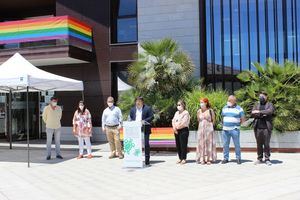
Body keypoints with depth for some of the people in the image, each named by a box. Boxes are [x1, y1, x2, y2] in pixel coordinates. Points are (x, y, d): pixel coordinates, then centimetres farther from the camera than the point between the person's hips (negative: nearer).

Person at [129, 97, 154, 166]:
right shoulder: (132, 109, 16)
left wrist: (144, 121, -17)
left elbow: (151, 117, -4)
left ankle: (147, 161, 7)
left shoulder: (148, 108, 2)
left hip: (145, 130, -4)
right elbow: (130, 118, 16)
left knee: (146, 144, -2)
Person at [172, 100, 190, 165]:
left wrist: (177, 127, -8)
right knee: (178, 145, 7)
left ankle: (184, 159, 1)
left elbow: (184, 123, -13)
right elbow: (173, 121, 11)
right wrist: (174, 128, -4)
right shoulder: (176, 113, 19)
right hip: (176, 131, 7)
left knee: (183, 145, -6)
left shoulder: (186, 113, -4)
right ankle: (180, 158, 16)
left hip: (183, 130, -7)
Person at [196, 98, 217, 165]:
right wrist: (202, 125, 12)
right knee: (201, 143, 1)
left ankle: (209, 159, 5)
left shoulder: (210, 111, -4)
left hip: (209, 129, -2)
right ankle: (202, 159, 6)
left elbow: (213, 120, 5)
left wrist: (210, 125, 5)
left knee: (209, 143, 0)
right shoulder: (199, 111, 4)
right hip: (201, 129, 2)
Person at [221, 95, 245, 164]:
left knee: (237, 144, 0)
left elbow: (243, 119, 1)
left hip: (234, 129, -4)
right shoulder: (224, 108, 12)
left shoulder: (239, 109, -1)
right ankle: (226, 158, 13)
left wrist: (236, 123, -2)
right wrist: (225, 124, 11)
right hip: (225, 129, 4)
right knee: (225, 144, 5)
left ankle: (238, 158, 10)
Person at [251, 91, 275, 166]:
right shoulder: (257, 105, 16)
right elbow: (253, 113, 1)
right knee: (259, 144, 5)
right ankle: (259, 159, 13)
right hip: (258, 127, 3)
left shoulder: (270, 105, 7)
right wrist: (262, 115, -12)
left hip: (266, 127, -3)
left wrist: (259, 112, -14)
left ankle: (267, 159, 6)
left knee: (266, 144, -2)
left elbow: (270, 111, -14)